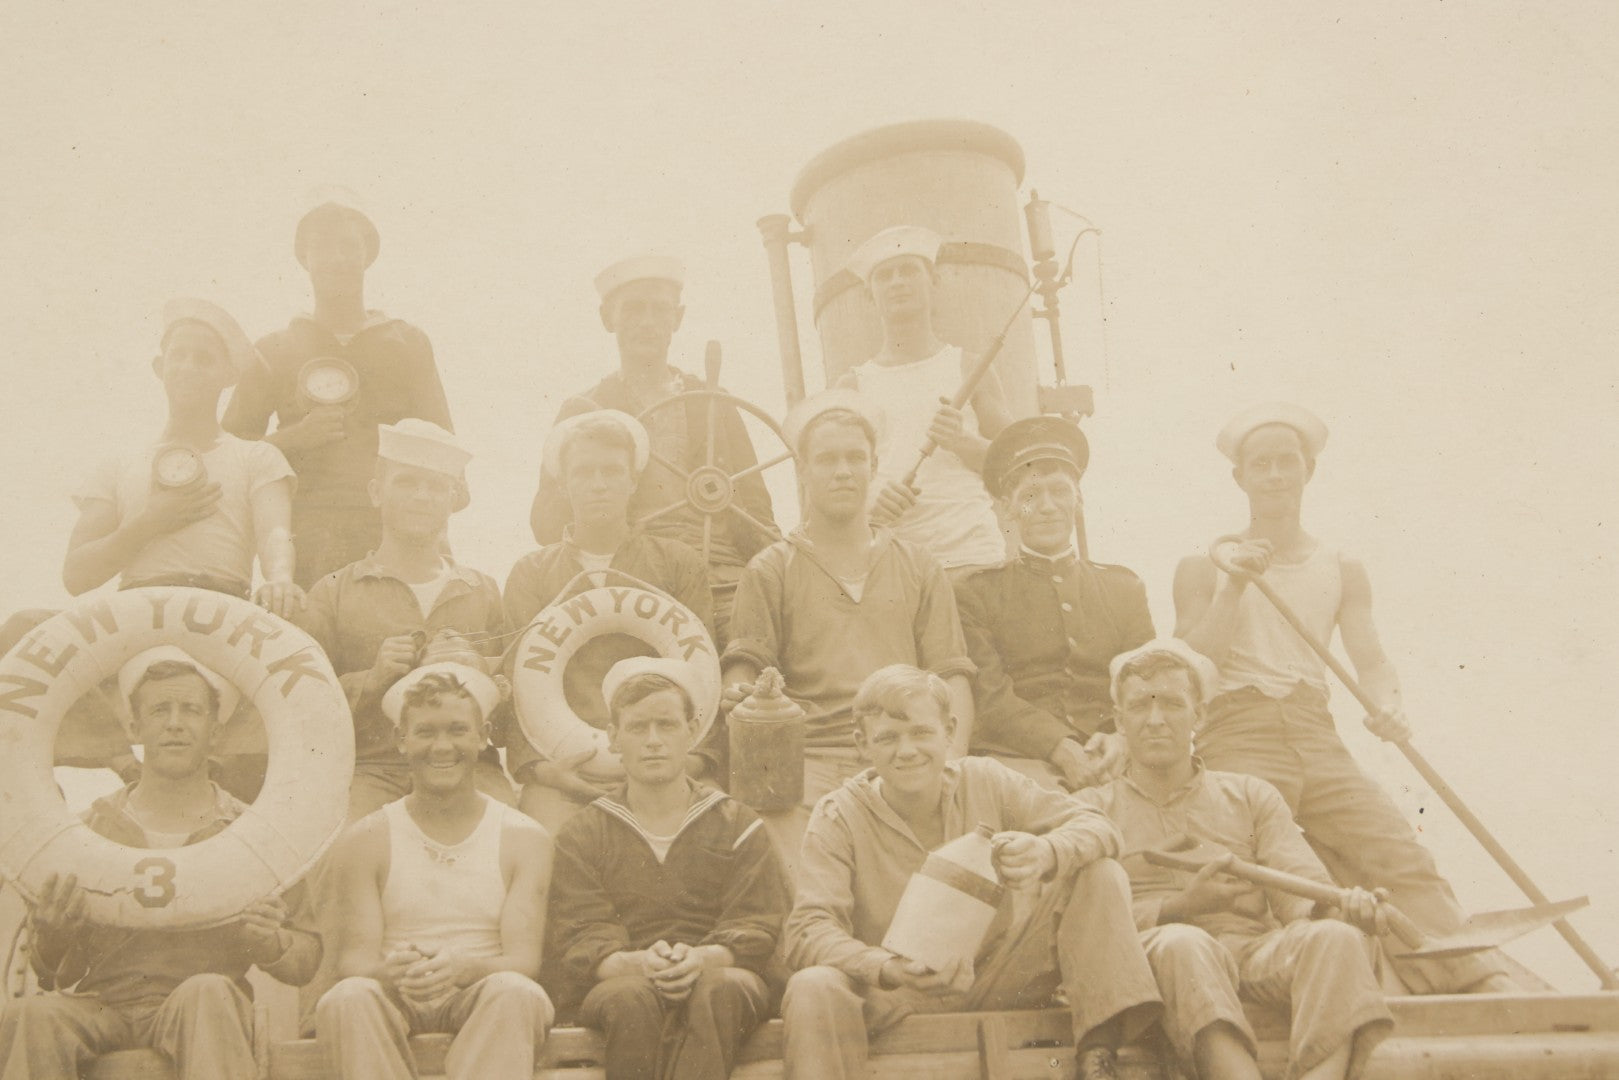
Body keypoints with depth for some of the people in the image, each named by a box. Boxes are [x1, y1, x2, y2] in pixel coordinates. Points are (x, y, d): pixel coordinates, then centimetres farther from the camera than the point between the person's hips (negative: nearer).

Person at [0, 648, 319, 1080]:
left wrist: (269, 945, -15)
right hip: (100, 1006, 1)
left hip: (206, 1012, -1)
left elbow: (307, 959, 9)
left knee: (207, 992, -36)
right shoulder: (89, 828, 13)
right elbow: (56, 975, 11)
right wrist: (53, 938, -13)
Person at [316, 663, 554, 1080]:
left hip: (486, 1005, 0)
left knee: (515, 992, -34)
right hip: (396, 1004, 0)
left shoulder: (525, 839, 6)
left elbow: (524, 958, -4)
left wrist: (462, 967, -28)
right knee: (347, 998, -33)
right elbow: (354, 956, -2)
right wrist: (392, 971, -28)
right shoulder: (363, 841, 7)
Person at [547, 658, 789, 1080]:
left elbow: (757, 928, 4)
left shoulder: (737, 825, 17)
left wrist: (703, 958, -21)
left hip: (721, 973, 0)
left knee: (717, 989, -37)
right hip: (618, 980, 0)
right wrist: (637, 963, -23)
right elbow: (576, 941, 1)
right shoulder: (583, 834, 15)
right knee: (631, 996, -37)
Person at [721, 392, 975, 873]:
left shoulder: (919, 569, 21)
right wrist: (738, 695, -19)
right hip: (808, 757, -1)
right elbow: (742, 674, 6)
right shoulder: (771, 571, 16)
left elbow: (952, 677, 15)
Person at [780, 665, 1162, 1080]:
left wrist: (1047, 853, -29)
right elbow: (808, 931, -18)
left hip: (999, 982, 4)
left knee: (1099, 874, -11)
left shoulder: (985, 781, -1)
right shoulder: (838, 817, -8)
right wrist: (887, 969, -39)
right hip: (898, 995, -3)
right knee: (813, 988, -37)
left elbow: (1096, 827, -4)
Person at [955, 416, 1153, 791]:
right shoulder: (975, 593, 11)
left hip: (1111, 765, 3)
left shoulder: (1125, 588, 22)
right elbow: (990, 696, -2)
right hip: (1018, 759, -3)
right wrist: (1063, 750, -18)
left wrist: (1121, 740, -11)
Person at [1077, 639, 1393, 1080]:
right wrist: (1180, 907, -13)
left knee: (1337, 936, -29)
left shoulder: (1251, 796, 25)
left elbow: (1303, 888, 10)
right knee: (1180, 943, -38)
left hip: (1260, 952, 3)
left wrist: (1340, 905, -15)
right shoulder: (1090, 808, 17)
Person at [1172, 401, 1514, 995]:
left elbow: (1372, 661, 9)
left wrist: (1387, 703, -13)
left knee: (1400, 854, -14)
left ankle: (1484, 979, -19)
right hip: (1236, 739, -2)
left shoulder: (1342, 571, 16)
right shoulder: (1203, 567, 9)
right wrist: (1233, 589, -10)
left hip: (1317, 739, 2)